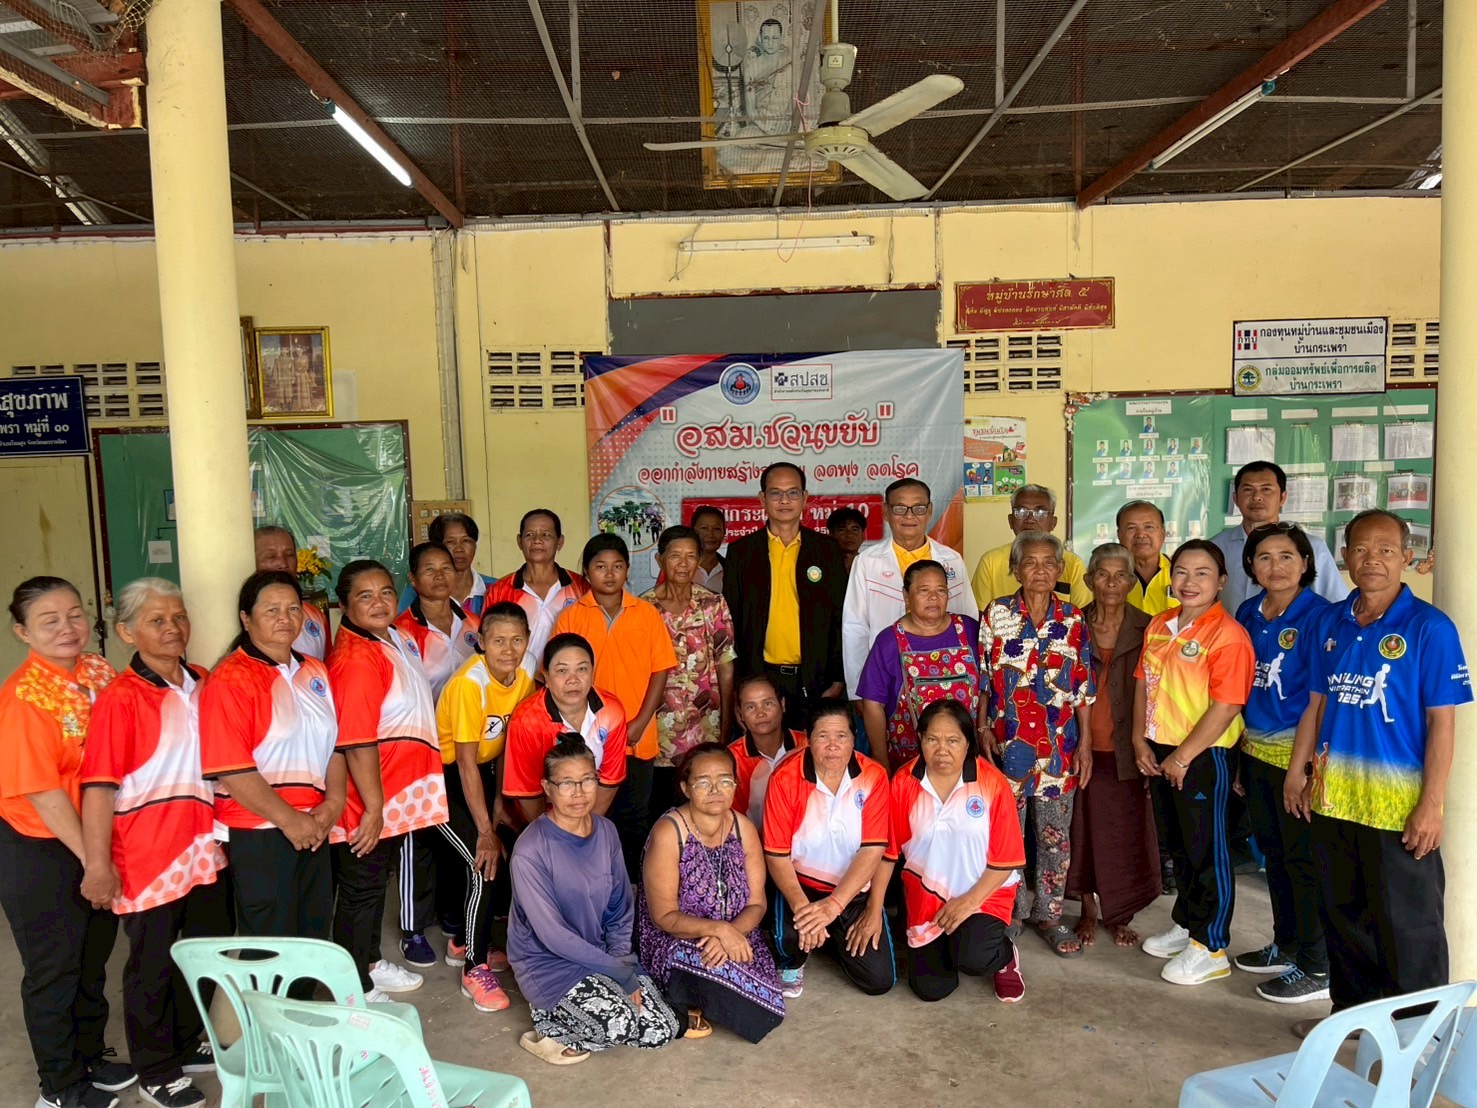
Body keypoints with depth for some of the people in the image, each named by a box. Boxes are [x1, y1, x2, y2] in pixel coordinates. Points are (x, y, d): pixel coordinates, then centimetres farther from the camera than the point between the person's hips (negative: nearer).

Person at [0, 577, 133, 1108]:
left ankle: (90, 1057, 42)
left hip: (99, 838, 6)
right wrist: (88, 858, -16)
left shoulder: (99, 672, -2)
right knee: (54, 968, 11)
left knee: (93, 958, 21)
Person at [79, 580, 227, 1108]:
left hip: (204, 847, 6)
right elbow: (99, 786, -18)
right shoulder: (120, 698, -15)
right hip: (148, 854, -6)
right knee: (152, 964, 10)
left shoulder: (204, 685, 3)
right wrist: (98, 864, -20)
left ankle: (186, 1045, 40)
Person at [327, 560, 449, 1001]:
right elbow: (357, 743, -27)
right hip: (369, 802, -9)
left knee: (377, 882, 24)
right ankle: (356, 989, 23)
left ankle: (371, 963, 42)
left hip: (396, 794, 9)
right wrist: (373, 808, -23)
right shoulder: (356, 659, -25)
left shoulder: (393, 638, 5)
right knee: (360, 889, 7)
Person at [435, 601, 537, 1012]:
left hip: (481, 771, 7)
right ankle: (474, 969, -1)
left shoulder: (523, 681, -7)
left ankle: (464, 942, 24)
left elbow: (504, 745, 5)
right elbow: (466, 763, -25)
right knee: (486, 863, -17)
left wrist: (499, 802, 0)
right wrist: (485, 832, -23)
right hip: (444, 774, -7)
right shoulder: (470, 683, -27)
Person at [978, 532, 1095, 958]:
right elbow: (982, 678, 1)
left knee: (1056, 832, 7)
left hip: (1059, 743, 1)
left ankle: (1049, 912, 22)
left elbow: (1083, 686, 5)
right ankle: (1010, 911, 23)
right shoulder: (996, 614, -2)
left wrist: (1085, 742, 2)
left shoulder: (1073, 620, 2)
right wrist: (983, 730, -5)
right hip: (1008, 741, -1)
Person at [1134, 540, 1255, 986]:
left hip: (1204, 754, -7)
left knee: (1208, 850, 4)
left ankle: (1211, 948, 17)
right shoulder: (1159, 626, 6)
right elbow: (1143, 683, 11)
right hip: (1161, 751, 7)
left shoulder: (1227, 635, -17)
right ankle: (1186, 925, 37)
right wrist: (1140, 740, 2)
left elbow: (1226, 706, -20)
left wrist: (1183, 756, -18)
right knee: (1179, 845, 20)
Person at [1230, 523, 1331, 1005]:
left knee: (1303, 858, 2)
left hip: (1298, 753, -7)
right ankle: (1286, 946, 35)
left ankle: (1317, 968, 17)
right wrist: (1240, 751, 13)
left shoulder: (1318, 616, -14)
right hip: (1255, 751, 7)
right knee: (1273, 851, 18)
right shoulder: (1248, 614, 7)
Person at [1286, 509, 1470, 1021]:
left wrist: (1431, 804, -14)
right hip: (1333, 797, 6)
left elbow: (1442, 723, -11)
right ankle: (1351, 1012, 34)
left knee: (1408, 924, 5)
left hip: (1399, 804, -5)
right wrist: (1298, 769, 10)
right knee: (1342, 913, 17)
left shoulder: (1429, 627, -9)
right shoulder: (1331, 623, 6)